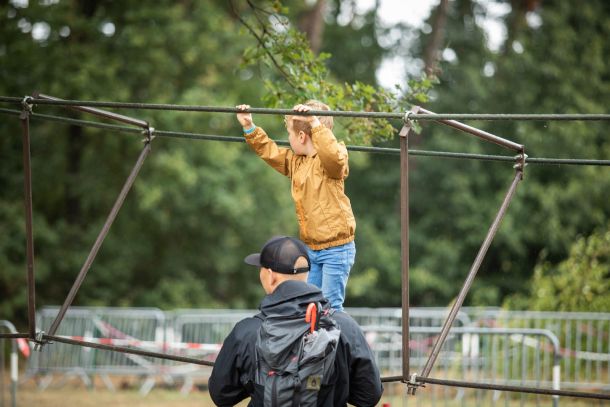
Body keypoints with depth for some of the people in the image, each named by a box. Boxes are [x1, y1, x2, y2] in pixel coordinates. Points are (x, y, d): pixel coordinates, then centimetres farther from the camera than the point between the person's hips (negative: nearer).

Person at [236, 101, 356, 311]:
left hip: (336, 248, -9)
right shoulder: (294, 160, 13)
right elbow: (270, 151, 25)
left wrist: (315, 123, -40)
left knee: (331, 307, -8)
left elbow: (334, 156, -38)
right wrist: (250, 128, 19)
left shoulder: (331, 160, -14)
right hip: (310, 248, 9)